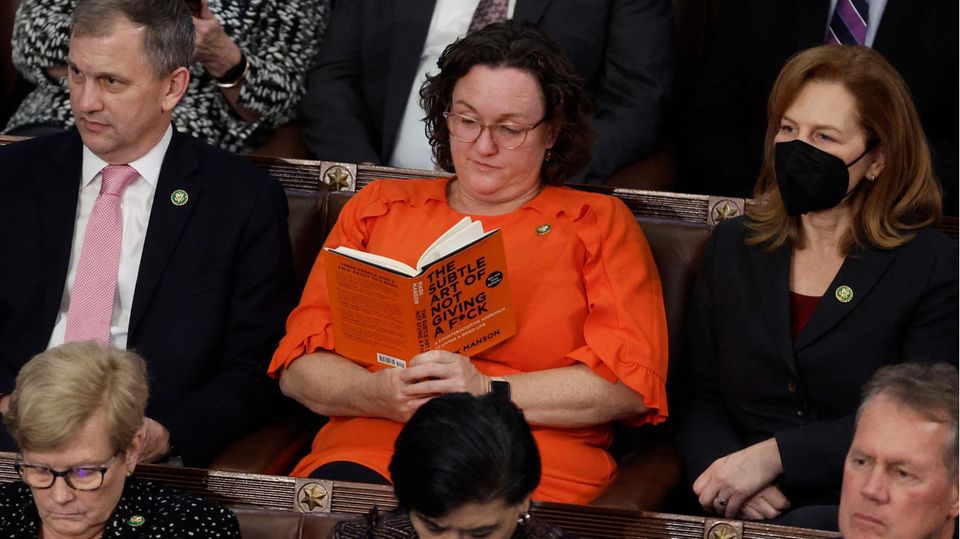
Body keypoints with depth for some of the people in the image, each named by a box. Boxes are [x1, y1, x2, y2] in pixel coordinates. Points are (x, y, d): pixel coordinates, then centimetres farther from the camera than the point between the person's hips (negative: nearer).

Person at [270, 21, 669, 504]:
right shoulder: (377, 208, 22)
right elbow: (298, 367, 15)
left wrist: (487, 393, -10)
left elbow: (630, 382, 2)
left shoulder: (600, 224, 16)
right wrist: (378, 393, -8)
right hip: (367, 454, 2)